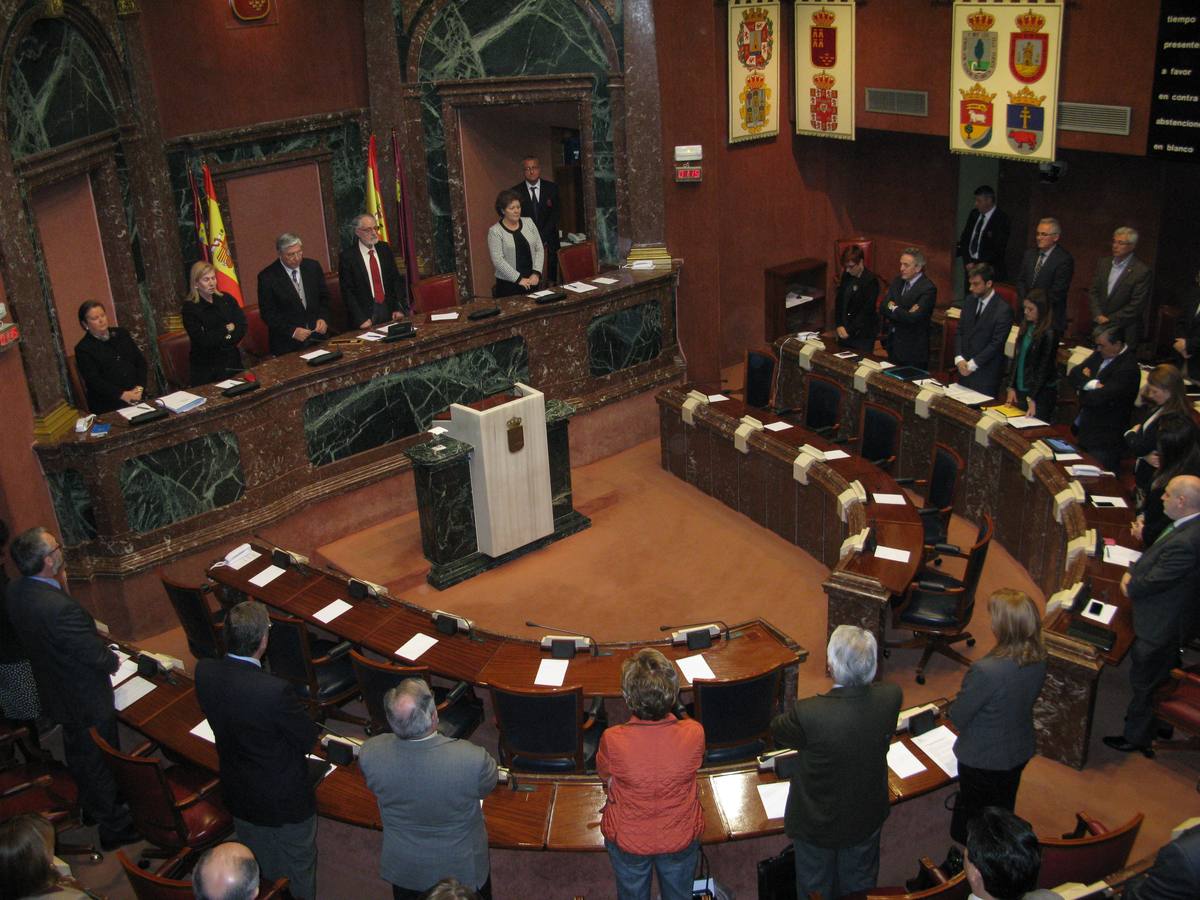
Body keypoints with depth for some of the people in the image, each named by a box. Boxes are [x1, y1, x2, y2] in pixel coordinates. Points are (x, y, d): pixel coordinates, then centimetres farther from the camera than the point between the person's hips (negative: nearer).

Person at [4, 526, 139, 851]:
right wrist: (113, 659, -5)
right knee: (100, 762, 13)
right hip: (87, 700, -8)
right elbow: (100, 658, -29)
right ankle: (113, 827, 31)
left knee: (77, 754, 29)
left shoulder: (15, 591, -13)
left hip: (54, 691, 8)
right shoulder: (60, 608, -39)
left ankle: (91, 806, 52)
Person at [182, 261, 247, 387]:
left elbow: (242, 326, -3)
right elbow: (202, 340, -16)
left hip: (232, 362, 4)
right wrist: (227, 329, -8)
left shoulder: (226, 299, 5)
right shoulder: (190, 307, -8)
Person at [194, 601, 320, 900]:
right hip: (286, 801, -5)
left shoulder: (203, 672, -20)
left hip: (239, 795, 6)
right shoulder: (275, 690, -38)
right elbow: (308, 739, -22)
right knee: (299, 867, 23)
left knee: (258, 869, 30)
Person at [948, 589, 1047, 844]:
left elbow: (957, 717, -25)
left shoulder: (986, 670, -39)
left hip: (983, 760, -6)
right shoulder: (1039, 658, -17)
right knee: (1004, 813, 30)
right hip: (1020, 752, 6)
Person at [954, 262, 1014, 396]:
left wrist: (972, 364, -15)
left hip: (986, 374, -6)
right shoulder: (970, 301, 8)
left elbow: (996, 344, -16)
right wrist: (959, 359, -5)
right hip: (964, 370, 6)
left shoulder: (1003, 309, -14)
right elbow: (959, 331, 9)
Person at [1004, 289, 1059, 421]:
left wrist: (1033, 398, -18)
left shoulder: (1048, 334, -16)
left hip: (1042, 393, -7)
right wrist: (1011, 387, 6)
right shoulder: (1026, 326, 5)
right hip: (1020, 390, 7)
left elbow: (1044, 368, -17)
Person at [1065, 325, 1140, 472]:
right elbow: (1073, 374, 3)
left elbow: (1100, 398, -25)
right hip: (1083, 429, 8)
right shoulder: (1100, 355, 8)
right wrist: (1091, 384, -16)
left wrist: (1084, 385, -5)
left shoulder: (1128, 368, -19)